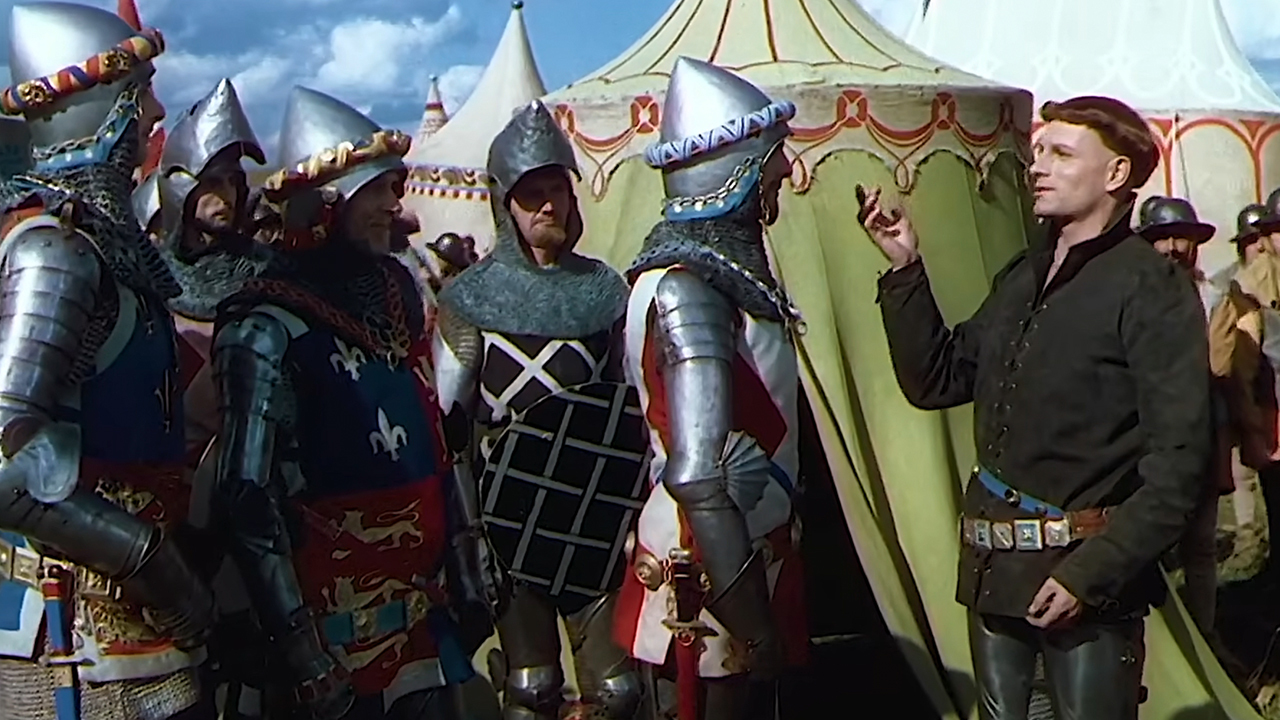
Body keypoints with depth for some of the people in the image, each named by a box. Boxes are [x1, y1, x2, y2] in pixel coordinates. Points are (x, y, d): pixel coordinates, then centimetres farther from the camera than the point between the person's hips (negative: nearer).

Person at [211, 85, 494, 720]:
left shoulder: (394, 290, 8)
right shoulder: (271, 328, -15)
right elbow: (247, 501, -18)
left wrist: (461, 561, 16)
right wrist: (302, 654, -19)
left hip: (426, 603, 7)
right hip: (348, 621, -7)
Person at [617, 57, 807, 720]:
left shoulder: (724, 262, 8)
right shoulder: (690, 290, -22)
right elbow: (696, 477, -28)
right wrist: (750, 617, -25)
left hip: (749, 547, 9)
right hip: (715, 567, -9)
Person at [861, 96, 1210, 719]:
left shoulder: (1151, 288, -10)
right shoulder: (1021, 277, 14)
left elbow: (1177, 463, -15)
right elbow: (934, 381, 13)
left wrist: (1093, 573, -19)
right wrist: (905, 271, 4)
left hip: (1088, 575, -7)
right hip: (994, 568, 7)